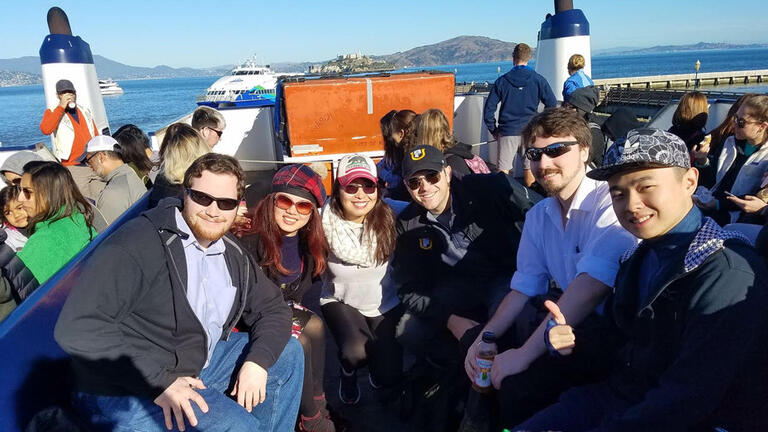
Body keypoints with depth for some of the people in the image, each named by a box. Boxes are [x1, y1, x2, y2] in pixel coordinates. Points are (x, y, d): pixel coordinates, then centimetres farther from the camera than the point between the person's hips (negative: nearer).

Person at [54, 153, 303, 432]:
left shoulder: (232, 254, 4)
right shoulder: (139, 242, -21)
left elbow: (272, 308, 11)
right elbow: (77, 327, -27)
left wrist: (257, 361, -9)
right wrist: (158, 382, -27)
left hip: (199, 364, 8)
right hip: (125, 391, -8)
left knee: (288, 353, 6)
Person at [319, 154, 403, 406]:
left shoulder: (388, 219, -18)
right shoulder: (326, 222, -20)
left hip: (384, 304, 1)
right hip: (341, 302, -1)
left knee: (388, 377, -5)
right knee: (356, 352, -29)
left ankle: (377, 376, 37)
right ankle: (348, 372, 13)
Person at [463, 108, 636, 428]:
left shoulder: (608, 202, -19)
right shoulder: (538, 216, 6)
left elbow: (590, 287, -29)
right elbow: (524, 287, 8)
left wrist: (525, 353, -27)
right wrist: (486, 338, -7)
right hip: (569, 320, 8)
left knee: (520, 383, -27)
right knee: (474, 341, 7)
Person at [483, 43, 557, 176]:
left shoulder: (502, 81, 3)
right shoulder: (538, 80, 1)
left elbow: (488, 109, 2)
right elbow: (552, 105, -1)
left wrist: (493, 130, 11)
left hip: (507, 131, 0)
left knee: (502, 172, 2)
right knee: (530, 171, 7)